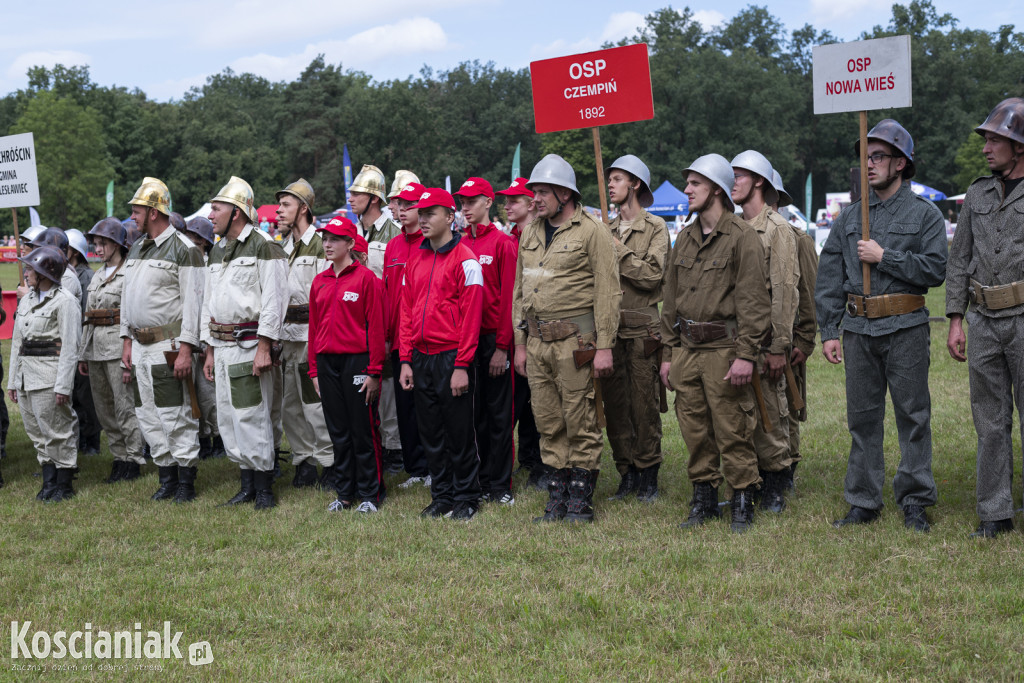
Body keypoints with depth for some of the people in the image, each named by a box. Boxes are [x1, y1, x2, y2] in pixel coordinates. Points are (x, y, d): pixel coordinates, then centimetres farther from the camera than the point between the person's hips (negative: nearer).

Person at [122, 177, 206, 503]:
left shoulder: (183, 249, -10)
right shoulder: (136, 249, 16)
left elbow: (193, 301, -14)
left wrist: (186, 349, -19)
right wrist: (127, 341, 16)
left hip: (169, 345, -8)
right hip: (140, 346, 8)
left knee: (175, 415, -6)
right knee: (147, 414, 10)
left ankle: (186, 480, 3)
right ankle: (166, 475, 20)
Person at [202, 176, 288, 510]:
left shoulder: (264, 249, -9)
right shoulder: (217, 251, 17)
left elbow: (274, 301, -14)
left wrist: (264, 347, -19)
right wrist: (210, 351, 19)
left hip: (249, 345, -8)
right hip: (222, 347, 9)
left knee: (251, 416, -8)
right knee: (227, 417, 10)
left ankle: (264, 487, 1)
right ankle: (246, 484, 19)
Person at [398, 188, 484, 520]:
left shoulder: (465, 260, -7)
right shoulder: (415, 259, 12)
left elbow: (471, 316, -11)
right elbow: (407, 312, 14)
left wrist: (462, 365, -15)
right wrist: (405, 360, 7)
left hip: (451, 357, -6)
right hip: (421, 359, 6)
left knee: (459, 433, 1)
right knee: (430, 433, 11)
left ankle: (466, 498, 13)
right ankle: (441, 496, 21)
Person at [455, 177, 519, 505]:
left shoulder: (503, 243, -5)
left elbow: (508, 297, -8)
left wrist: (502, 347, -12)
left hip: (493, 339, -5)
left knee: (499, 413, 2)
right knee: (472, 411, 9)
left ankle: (499, 485, 9)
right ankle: (478, 481, 17)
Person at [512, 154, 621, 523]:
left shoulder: (592, 232, -6)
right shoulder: (530, 233, 15)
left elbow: (607, 292, -9)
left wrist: (603, 346, -14)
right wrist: (520, 342, 14)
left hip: (575, 341, -6)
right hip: (537, 341, 6)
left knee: (581, 424, -1)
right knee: (549, 424, 10)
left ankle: (581, 500, 8)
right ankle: (558, 496, 19)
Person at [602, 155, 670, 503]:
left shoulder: (655, 227, 0)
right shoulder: (607, 229, 16)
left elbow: (653, 274, -12)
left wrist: (620, 253, -10)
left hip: (642, 328, -5)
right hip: (611, 326, 5)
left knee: (644, 403, -3)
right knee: (615, 403, 5)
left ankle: (648, 476, 7)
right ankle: (627, 474, 15)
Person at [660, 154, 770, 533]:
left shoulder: (742, 237, -7)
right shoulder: (684, 239, 15)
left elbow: (753, 300, -11)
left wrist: (745, 355, -17)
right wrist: (669, 352, 14)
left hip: (724, 349, -6)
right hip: (687, 349, 6)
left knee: (733, 431, -2)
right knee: (695, 431, 10)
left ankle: (742, 505, 9)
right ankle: (704, 499, 22)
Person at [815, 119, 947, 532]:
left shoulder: (924, 214, 2)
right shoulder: (850, 216, 12)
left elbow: (936, 269, -10)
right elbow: (828, 278, 10)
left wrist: (884, 257, -12)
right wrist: (828, 332, 4)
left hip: (906, 329, -4)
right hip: (858, 328, 4)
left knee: (913, 415, 1)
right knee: (862, 418, 8)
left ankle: (915, 502, 10)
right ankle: (863, 502, 16)